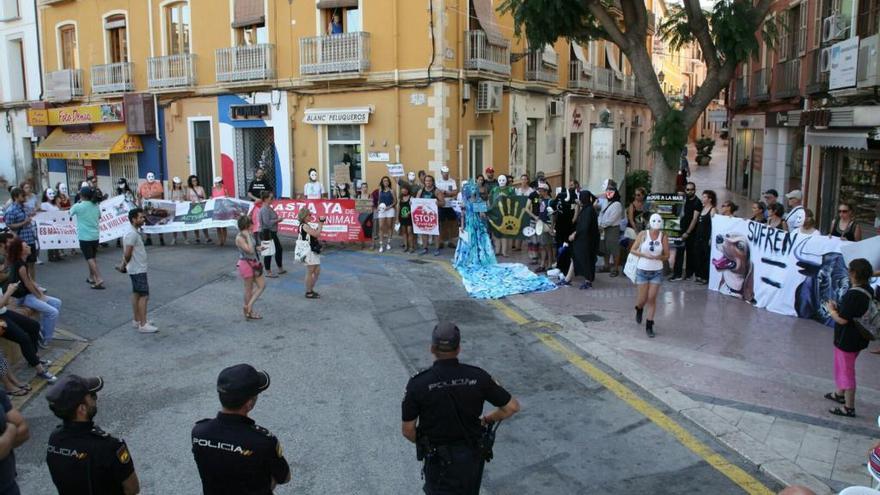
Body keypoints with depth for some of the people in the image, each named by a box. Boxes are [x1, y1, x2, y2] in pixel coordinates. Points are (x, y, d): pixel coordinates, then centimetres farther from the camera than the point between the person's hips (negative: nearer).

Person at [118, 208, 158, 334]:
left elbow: (126, 253, 18)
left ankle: (136, 320, 26)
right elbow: (127, 254, -22)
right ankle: (143, 325, -6)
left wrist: (124, 264, 15)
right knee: (144, 296, -8)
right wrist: (124, 264, -7)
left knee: (136, 294, 16)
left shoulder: (133, 232, 11)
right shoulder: (132, 234, -21)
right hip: (138, 270, -10)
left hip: (136, 269, 10)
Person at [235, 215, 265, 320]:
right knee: (249, 289, 5)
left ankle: (249, 306, 19)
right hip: (246, 264, -9)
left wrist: (258, 248, 0)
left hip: (254, 263, 9)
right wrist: (247, 236, -27)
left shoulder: (249, 234, 5)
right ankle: (248, 312, 20)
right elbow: (250, 250, -29)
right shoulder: (239, 238, -20)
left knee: (262, 285, 10)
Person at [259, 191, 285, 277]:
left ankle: (280, 269, 30)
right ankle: (268, 272, 10)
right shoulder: (265, 209, -20)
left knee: (279, 249, 17)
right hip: (267, 233, -11)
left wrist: (277, 220, 8)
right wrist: (277, 220, -16)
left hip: (272, 232, 11)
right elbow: (267, 222, -27)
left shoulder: (269, 208, 12)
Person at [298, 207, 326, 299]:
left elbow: (315, 234, 15)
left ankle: (311, 290, 25)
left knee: (317, 271, 14)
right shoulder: (304, 226, -16)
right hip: (309, 252, -10)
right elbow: (316, 234, -22)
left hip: (314, 251, 10)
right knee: (310, 272, -2)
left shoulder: (307, 226, 15)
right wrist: (321, 223, -15)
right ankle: (308, 293, 8)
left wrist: (320, 224, 8)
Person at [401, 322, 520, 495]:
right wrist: (488, 419, 10)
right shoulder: (477, 377, -16)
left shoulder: (418, 384, -21)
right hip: (472, 455, 3)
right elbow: (512, 406, -8)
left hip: (440, 459, -3)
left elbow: (407, 430, -12)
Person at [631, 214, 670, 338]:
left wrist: (659, 257, -18)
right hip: (642, 270, 0)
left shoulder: (663, 237, -4)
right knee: (643, 298, 4)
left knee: (652, 299, -2)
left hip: (657, 272, 0)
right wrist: (644, 255, -16)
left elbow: (667, 255, 3)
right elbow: (632, 250, -2)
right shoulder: (643, 234, -6)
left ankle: (649, 325, 9)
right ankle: (639, 309, 41)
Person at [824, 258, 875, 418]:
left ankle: (849, 408, 12)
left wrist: (831, 310, -9)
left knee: (847, 371, 3)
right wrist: (838, 307, 8)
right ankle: (840, 394, 43)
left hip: (847, 340, -9)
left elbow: (842, 319, -26)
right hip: (859, 338, 9)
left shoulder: (853, 295, -28)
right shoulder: (868, 291, 1)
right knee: (844, 368, 26)